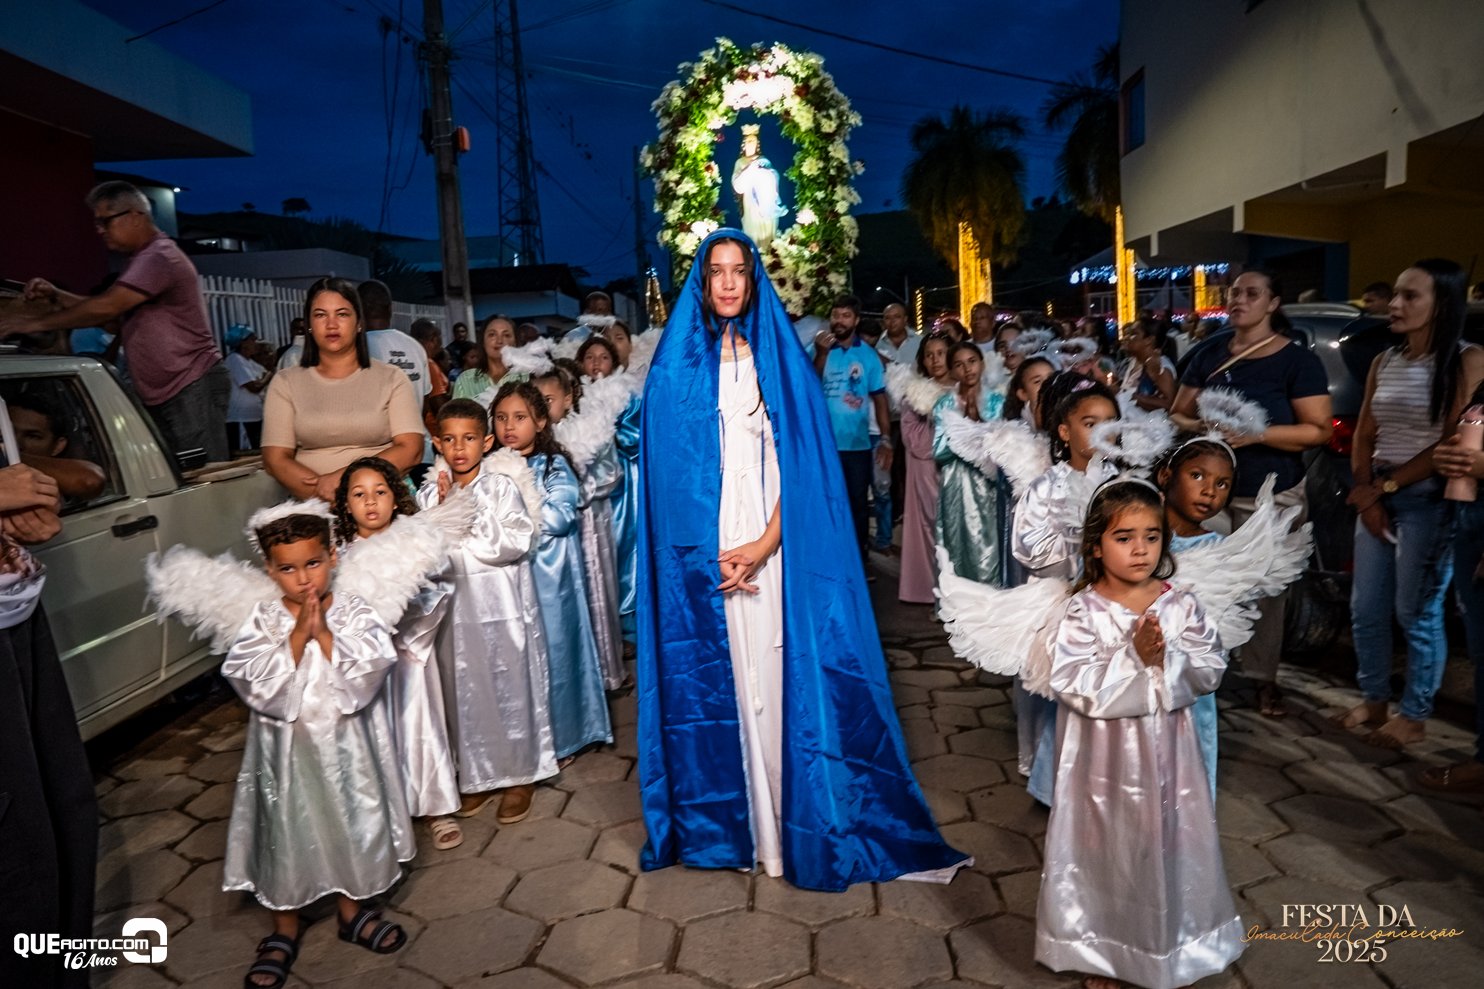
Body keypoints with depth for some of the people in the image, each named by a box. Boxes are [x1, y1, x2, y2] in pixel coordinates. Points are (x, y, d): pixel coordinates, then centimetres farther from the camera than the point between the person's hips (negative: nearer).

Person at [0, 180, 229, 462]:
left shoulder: (158, 258, -13)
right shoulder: (143, 259, 21)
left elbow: (107, 308, -19)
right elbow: (112, 310, 24)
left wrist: (33, 323, -12)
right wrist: (57, 296, 8)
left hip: (194, 388, -10)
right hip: (164, 394, 10)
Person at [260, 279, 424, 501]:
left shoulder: (391, 379, 6)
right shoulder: (285, 383, 10)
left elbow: (410, 450, -3)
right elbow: (276, 460, 4)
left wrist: (343, 479, -12)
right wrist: (325, 493, -12)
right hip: (313, 508, 1)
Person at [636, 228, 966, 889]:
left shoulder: (778, 356, 8)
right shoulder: (676, 363, 7)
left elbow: (797, 458, 1)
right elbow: (669, 463, 0)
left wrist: (766, 542, -12)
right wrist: (710, 553, -9)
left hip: (773, 545, 0)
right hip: (704, 551, 0)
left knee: (776, 672, 1)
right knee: (715, 676, 4)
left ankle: (786, 823, 15)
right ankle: (721, 820, 19)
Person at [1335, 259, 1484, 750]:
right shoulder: (1383, 362, 10)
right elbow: (1363, 436, 10)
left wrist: (1386, 487, -12)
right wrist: (1366, 494, -3)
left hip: (1429, 500, -6)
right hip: (1376, 497, 6)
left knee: (1416, 613, 2)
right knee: (1366, 609, 9)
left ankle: (1414, 716, 16)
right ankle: (1372, 701, 24)